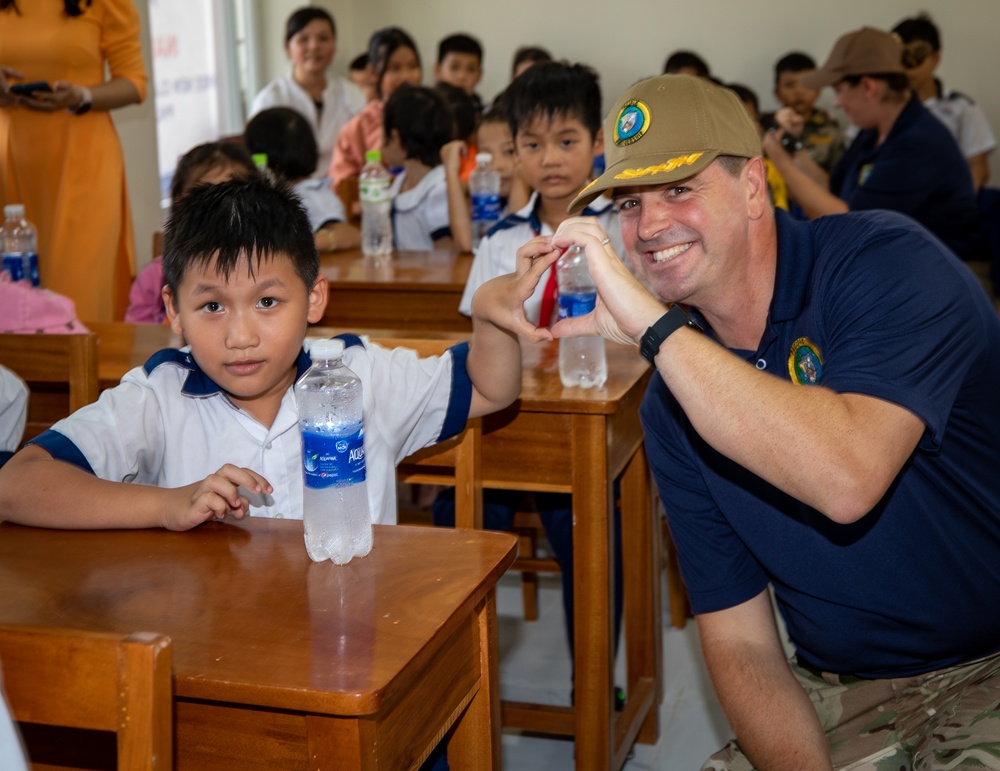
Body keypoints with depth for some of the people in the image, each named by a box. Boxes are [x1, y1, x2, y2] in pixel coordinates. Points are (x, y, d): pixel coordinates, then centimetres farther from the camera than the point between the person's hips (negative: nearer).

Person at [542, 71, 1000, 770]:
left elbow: (846, 479, -33)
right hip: (838, 698, 5)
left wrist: (651, 323, -29)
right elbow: (739, 641, 1)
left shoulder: (883, 260, -15)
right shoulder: (671, 410, 1)